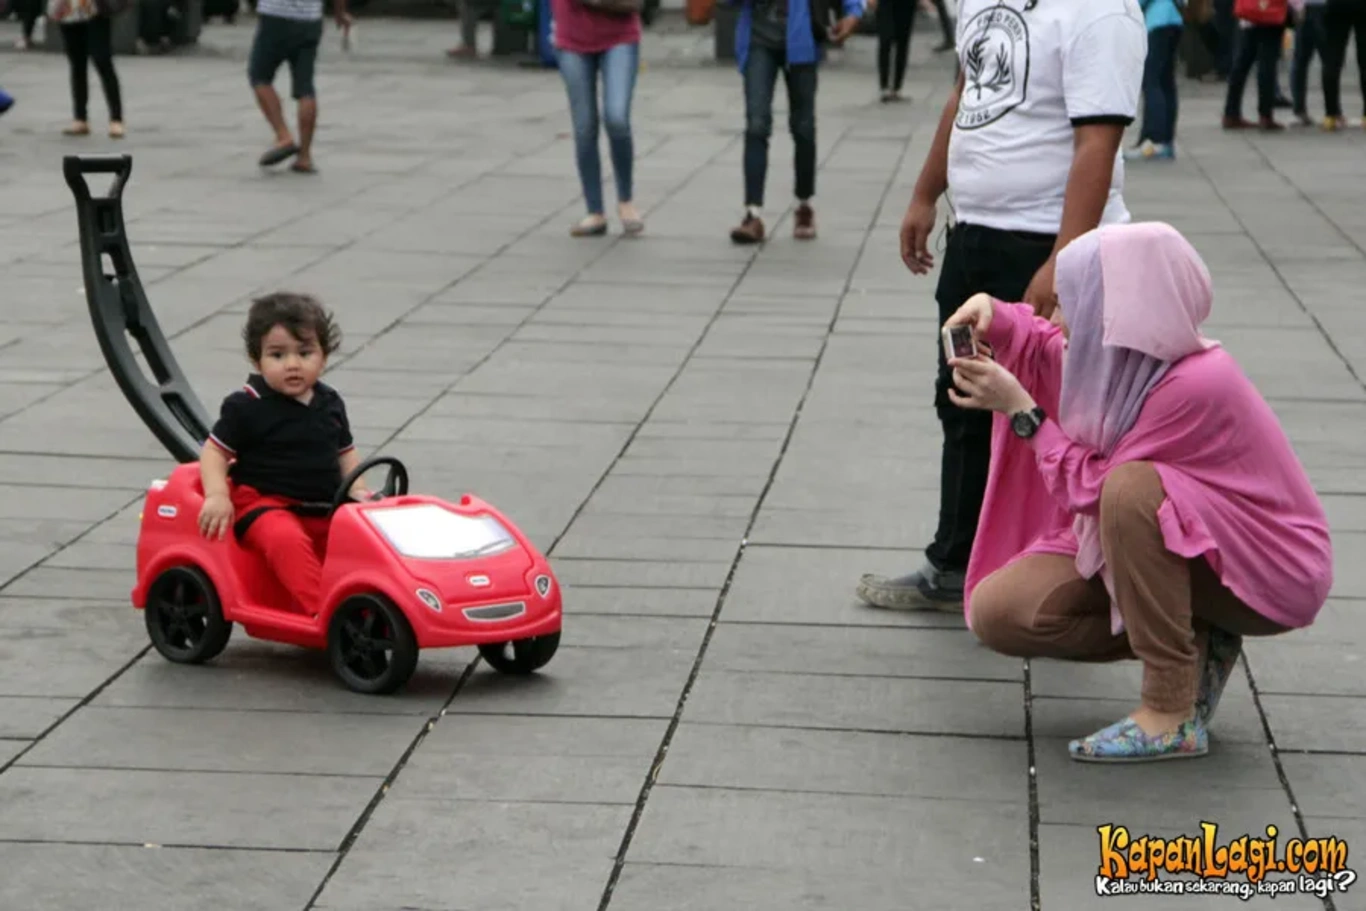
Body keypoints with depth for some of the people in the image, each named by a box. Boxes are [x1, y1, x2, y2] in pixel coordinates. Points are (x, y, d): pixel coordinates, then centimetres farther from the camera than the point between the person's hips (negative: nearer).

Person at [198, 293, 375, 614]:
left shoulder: (330, 404, 12)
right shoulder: (246, 406, -5)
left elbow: (344, 452, 22)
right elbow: (214, 451, -3)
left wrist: (357, 490, 5)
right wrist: (217, 495, -18)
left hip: (324, 509, 6)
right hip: (264, 503, -6)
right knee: (287, 538, -36)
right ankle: (321, 609, -41)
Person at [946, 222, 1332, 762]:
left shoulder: (1197, 384, -28)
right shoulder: (1121, 357, -5)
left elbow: (1093, 489, -24)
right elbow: (1047, 348, 16)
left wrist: (1020, 409, -18)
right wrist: (995, 318, -4)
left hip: (1272, 573, -8)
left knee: (1131, 489, -37)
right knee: (997, 611, -9)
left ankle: (1172, 716, -25)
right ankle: (1195, 648, 3)